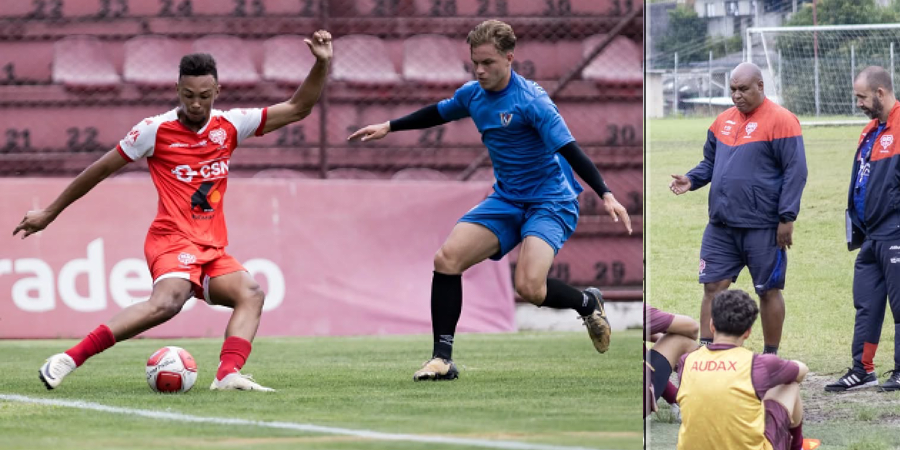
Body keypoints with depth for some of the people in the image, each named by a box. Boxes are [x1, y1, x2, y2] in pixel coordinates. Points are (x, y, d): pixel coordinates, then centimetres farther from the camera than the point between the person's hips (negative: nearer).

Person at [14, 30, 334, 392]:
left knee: (251, 293, -17)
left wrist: (321, 64, -2)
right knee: (167, 301, -33)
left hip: (212, 248, 7)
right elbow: (99, 171, 6)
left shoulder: (230, 126, 8)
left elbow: (297, 108, 13)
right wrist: (49, 213, 12)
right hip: (172, 239, -7)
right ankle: (70, 359, -36)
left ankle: (228, 375, -33)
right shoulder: (155, 131, -4)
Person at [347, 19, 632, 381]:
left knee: (529, 287, -27)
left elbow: (570, 150, -26)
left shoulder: (530, 101, -21)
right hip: (506, 199, 7)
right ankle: (442, 359, -5)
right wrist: (388, 127, 26)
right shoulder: (473, 94, 2)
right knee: (447, 259, -11)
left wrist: (605, 195, -36)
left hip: (550, 201, -7)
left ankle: (588, 303, 6)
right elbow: (437, 113, 24)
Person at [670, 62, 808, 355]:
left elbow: (795, 171, -11)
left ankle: (770, 360, 15)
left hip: (762, 228, -6)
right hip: (721, 226, 6)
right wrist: (692, 180, 1)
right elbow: (710, 162, 22)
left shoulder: (779, 120, -9)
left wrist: (787, 218, -15)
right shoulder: (723, 121, 12)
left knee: (768, 291, 5)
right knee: (713, 286, 2)